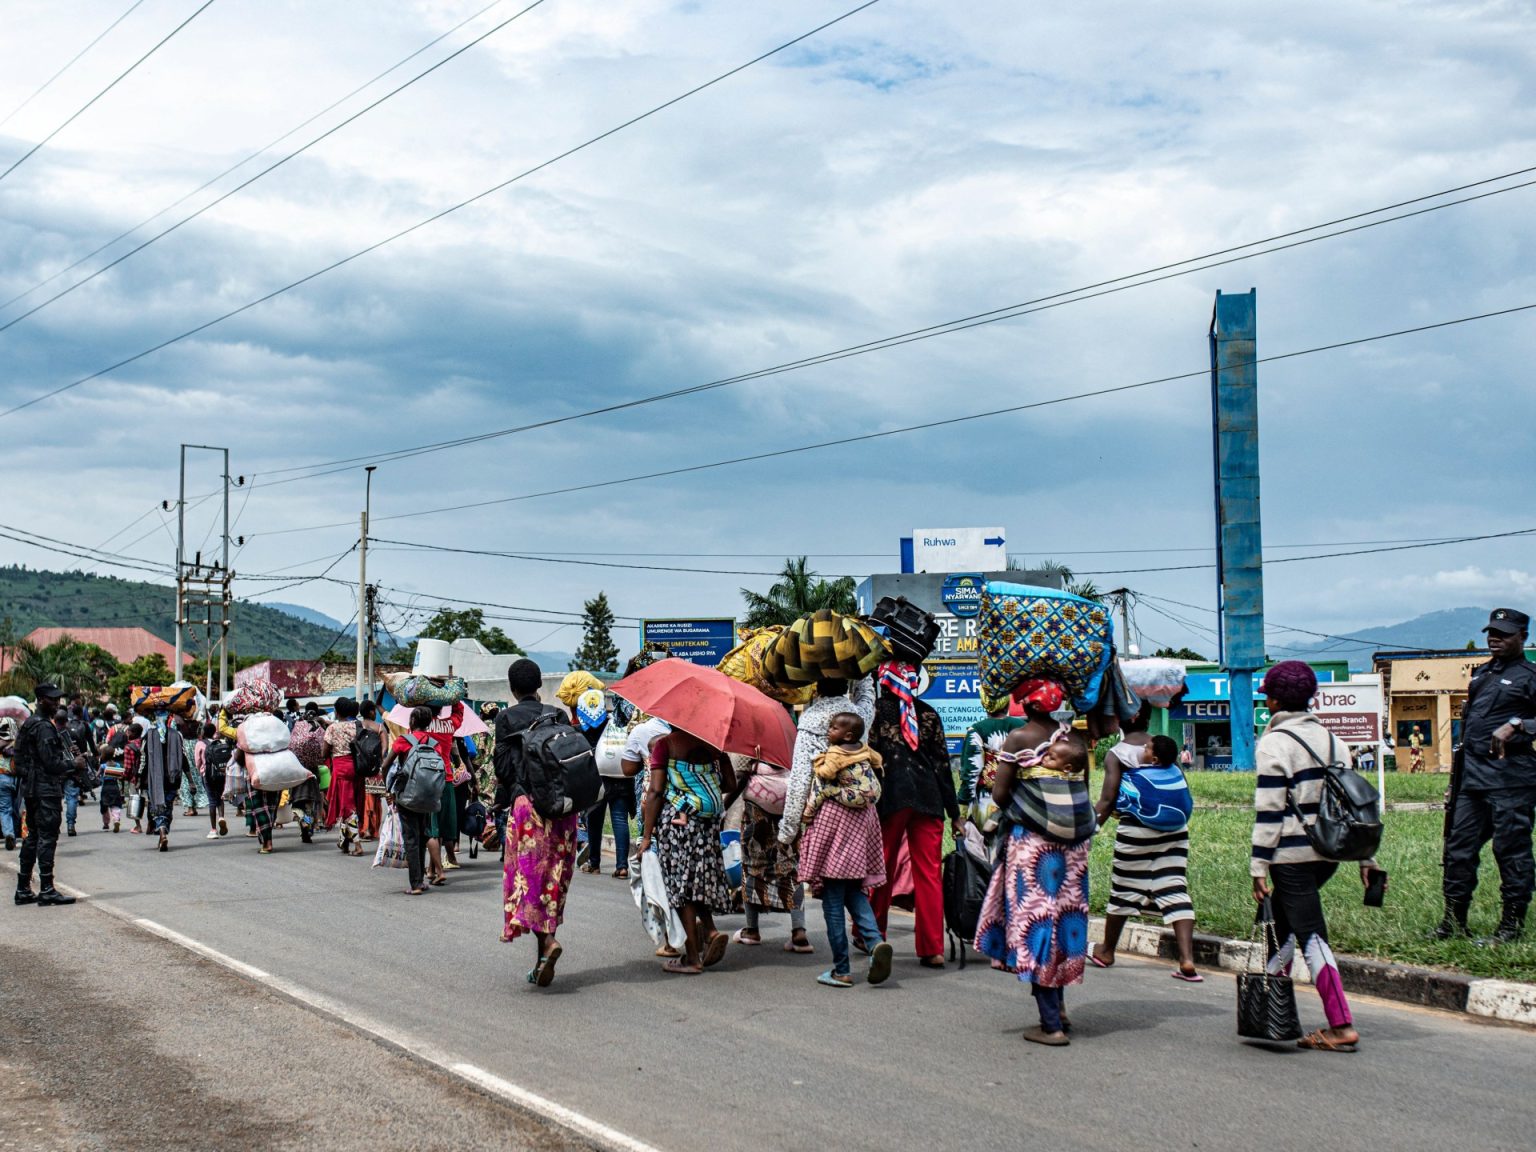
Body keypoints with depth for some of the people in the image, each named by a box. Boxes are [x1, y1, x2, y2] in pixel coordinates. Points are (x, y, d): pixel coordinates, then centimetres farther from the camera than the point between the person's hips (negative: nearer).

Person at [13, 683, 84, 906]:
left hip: (30, 788, 10)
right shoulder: (44, 727, -15)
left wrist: (71, 763, 15)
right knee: (47, 837, -8)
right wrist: (75, 764, -5)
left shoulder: (30, 723, 17)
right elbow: (51, 763, -20)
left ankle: (23, 889, 18)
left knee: (33, 837, 14)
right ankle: (46, 891, -8)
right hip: (46, 790, -10)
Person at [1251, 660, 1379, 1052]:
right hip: (1329, 850, 8)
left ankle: (1341, 1027, -10)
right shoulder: (1329, 739, 12)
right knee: (1281, 918, 24)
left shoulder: (1274, 743, -9)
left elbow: (1269, 810, -13)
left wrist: (1259, 866, -10)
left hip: (1293, 854, -8)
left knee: (1311, 935, -6)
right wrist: (1366, 857, 16)